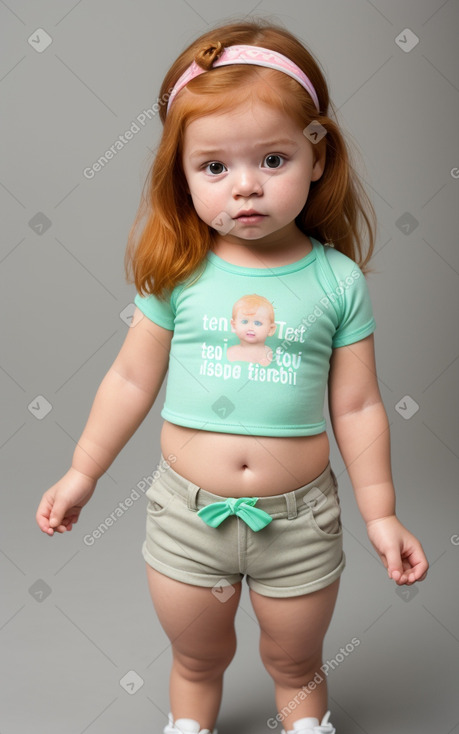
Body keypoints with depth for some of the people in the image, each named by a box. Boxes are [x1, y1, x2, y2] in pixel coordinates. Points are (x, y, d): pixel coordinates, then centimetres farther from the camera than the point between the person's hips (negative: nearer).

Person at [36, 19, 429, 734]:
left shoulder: (338, 280, -10)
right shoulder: (179, 273, -9)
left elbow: (357, 408, -3)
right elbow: (132, 379, 2)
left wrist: (381, 514, 1)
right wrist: (82, 472, 8)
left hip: (299, 519, 0)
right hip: (188, 514, 1)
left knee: (296, 665, 23)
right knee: (197, 660, 24)